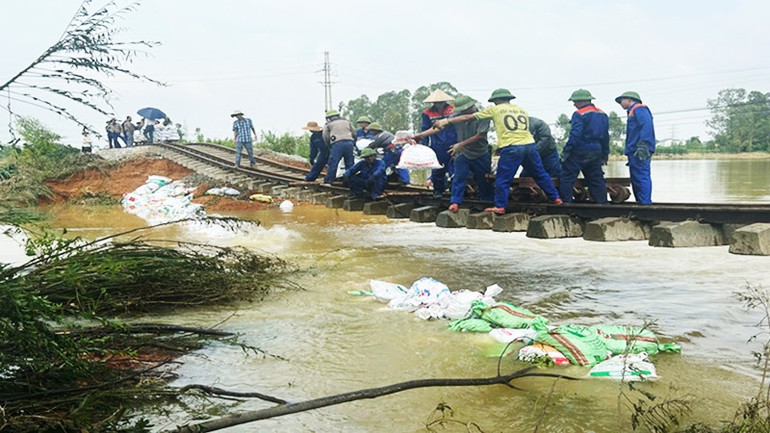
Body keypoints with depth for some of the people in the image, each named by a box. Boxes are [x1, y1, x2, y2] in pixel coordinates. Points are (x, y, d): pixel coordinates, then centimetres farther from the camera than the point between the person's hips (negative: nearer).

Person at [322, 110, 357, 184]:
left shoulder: (328, 124, 18)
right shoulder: (347, 121, 27)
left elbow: (326, 137, 13)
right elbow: (354, 133, 22)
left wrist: (329, 146, 26)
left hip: (337, 144, -3)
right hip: (349, 142, 3)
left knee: (333, 163, -4)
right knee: (349, 164, 8)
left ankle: (328, 182, -7)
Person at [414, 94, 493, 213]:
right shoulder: (457, 116, -6)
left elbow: (479, 136, -21)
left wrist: (461, 144, -23)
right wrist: (421, 135, -15)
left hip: (481, 155, -2)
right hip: (463, 154, 3)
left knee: (483, 181, 9)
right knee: (459, 178, -8)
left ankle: (489, 202, 25)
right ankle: (455, 203, -5)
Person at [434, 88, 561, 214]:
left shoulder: (494, 110, 9)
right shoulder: (522, 110, 22)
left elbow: (468, 117, 12)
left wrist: (447, 121, 19)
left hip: (511, 148, -5)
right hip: (529, 144, 5)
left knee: (502, 179, 5)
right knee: (540, 174, 15)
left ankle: (500, 206, 7)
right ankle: (556, 198, 21)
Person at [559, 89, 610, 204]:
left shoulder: (579, 114, -11)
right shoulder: (602, 115, 14)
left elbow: (575, 135, -20)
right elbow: (606, 137, 17)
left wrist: (566, 151, -16)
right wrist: (605, 154, 22)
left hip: (579, 152, -8)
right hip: (596, 152, 8)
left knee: (567, 178, -1)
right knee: (596, 179, 14)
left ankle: (565, 202, -3)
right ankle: (603, 203, 15)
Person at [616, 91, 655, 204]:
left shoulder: (639, 109, -2)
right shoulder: (632, 112, 27)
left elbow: (646, 125, -18)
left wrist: (643, 145, -27)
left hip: (639, 152, -10)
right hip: (635, 152, 10)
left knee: (641, 177, -13)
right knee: (636, 179, 11)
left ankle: (645, 203, -15)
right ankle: (640, 201, 15)